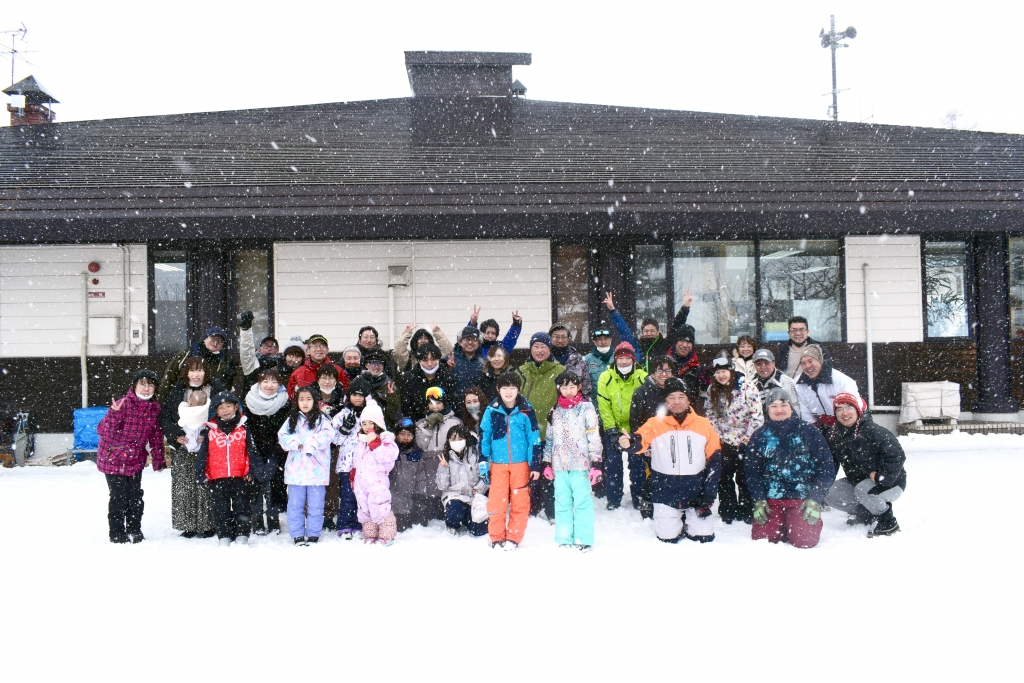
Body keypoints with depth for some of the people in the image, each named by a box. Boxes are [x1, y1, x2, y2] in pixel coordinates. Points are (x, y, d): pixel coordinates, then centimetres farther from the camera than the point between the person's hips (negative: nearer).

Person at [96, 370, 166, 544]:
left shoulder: (155, 408, -2)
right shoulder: (123, 405, -20)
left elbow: (156, 436, 8)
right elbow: (103, 432, -24)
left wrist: (158, 460, 9)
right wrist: (114, 413, -39)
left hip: (136, 460, 5)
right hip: (113, 459, -5)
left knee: (136, 497, 10)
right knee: (119, 497, -4)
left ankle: (134, 531, 27)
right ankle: (117, 534, 12)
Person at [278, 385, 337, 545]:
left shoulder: (322, 420, 4)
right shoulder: (292, 420, 11)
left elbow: (328, 435, -12)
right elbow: (283, 436, 0)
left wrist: (312, 443, -20)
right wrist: (297, 444, -16)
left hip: (317, 470, -2)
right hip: (296, 470, 2)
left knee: (316, 505, 4)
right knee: (295, 504, 6)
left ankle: (313, 535, 13)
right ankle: (297, 535, 15)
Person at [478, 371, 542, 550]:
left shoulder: (526, 410, -3)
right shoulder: (491, 411, 0)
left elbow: (534, 439, 0)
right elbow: (484, 438, 6)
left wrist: (535, 465, -1)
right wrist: (483, 465, 4)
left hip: (521, 463, -1)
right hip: (498, 464, 1)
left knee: (520, 503, 4)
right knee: (496, 502, 1)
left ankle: (513, 538, 18)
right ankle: (497, 538, 16)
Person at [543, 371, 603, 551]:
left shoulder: (586, 408, 0)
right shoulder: (555, 411, 12)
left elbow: (594, 437, -4)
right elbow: (549, 439, 16)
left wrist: (596, 463, -9)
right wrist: (547, 463, 13)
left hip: (580, 464, -4)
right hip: (559, 465, 4)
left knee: (582, 501, -2)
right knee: (562, 502, 8)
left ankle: (583, 539, 7)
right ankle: (564, 539, 16)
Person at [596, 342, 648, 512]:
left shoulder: (642, 377, -10)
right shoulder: (606, 378, -9)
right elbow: (604, 407, -8)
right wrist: (612, 430, -12)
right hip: (613, 429, 0)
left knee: (638, 465, 5)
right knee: (613, 465, 4)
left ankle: (639, 501, 19)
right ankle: (613, 502, 17)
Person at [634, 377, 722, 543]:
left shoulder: (703, 425, -1)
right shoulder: (654, 424, -5)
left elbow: (714, 460, 2)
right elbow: (640, 441, -22)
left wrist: (708, 495, -3)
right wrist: (630, 442, -47)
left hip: (696, 493, 1)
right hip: (666, 494, -1)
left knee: (704, 537, 1)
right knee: (667, 538, 1)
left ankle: (689, 523, 31)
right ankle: (675, 524, 33)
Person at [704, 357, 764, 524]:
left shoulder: (748, 388, -17)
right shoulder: (713, 390, -2)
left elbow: (757, 417, -17)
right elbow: (710, 415, 8)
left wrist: (745, 440, -15)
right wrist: (718, 436, 0)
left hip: (746, 441, -4)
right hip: (725, 441, 4)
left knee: (743, 477, 4)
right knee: (724, 476, 9)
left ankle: (746, 511, 21)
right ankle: (727, 511, 25)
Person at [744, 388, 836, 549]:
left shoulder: (809, 432, 3)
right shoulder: (759, 436, 8)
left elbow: (826, 467, -1)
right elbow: (752, 471, 7)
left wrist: (815, 499, -10)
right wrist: (758, 500, -7)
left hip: (803, 498, -2)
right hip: (771, 500, 2)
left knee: (804, 540, -18)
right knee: (761, 537, -14)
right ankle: (782, 525, 19)